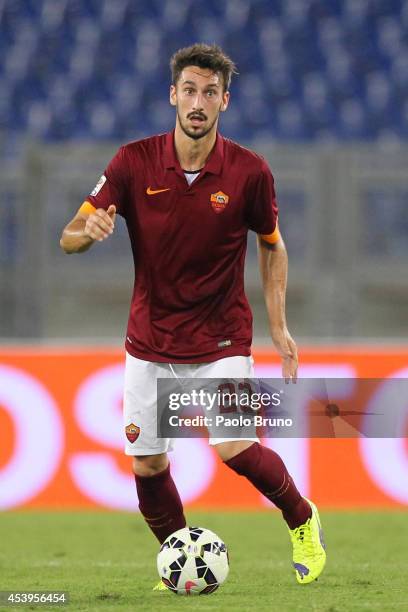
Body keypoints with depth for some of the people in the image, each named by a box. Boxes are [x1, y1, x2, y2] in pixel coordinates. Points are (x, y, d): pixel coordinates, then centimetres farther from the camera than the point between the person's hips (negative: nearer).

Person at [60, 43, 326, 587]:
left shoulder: (249, 171, -9)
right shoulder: (135, 162, -8)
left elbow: (271, 244, 7)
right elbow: (69, 238, -7)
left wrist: (279, 326, 1)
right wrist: (90, 230, -32)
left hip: (221, 338, -2)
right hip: (150, 344, 2)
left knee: (235, 448, -17)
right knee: (148, 466, 2)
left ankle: (303, 520, 12)